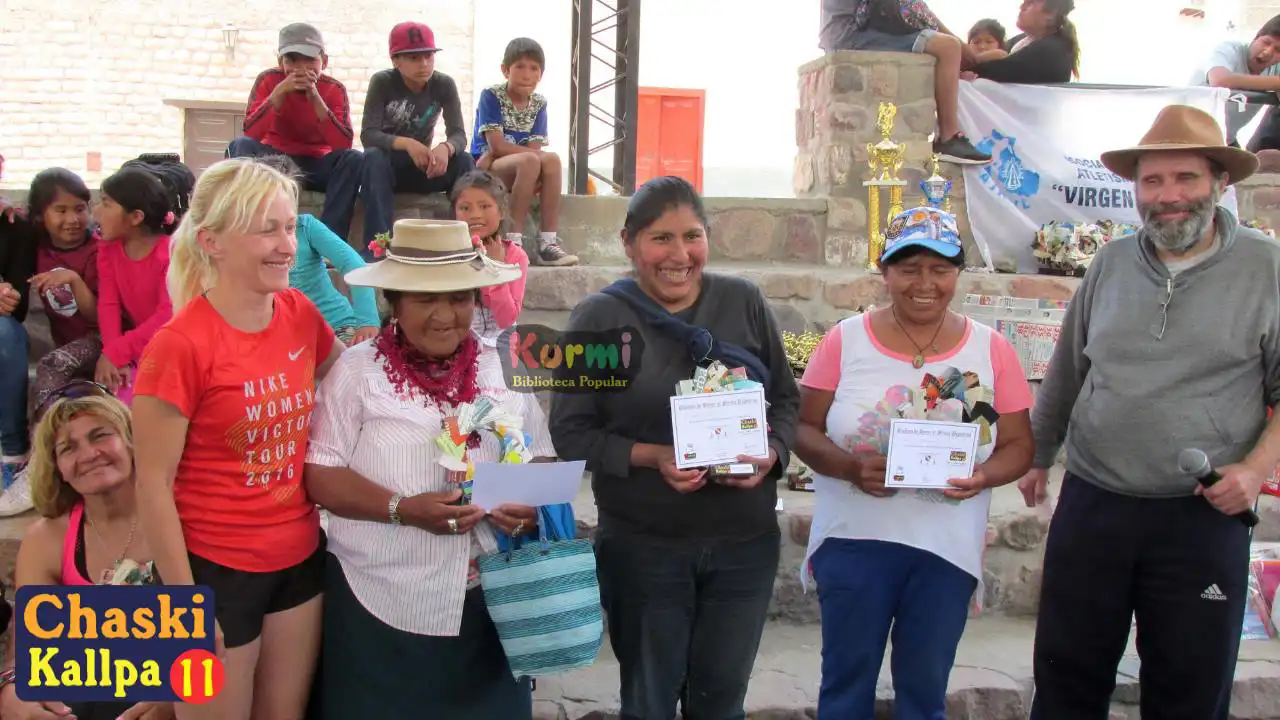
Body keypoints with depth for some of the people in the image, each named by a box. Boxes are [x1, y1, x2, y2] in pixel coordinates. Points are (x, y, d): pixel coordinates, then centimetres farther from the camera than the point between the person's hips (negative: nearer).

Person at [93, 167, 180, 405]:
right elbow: (108, 303, -4)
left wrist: (116, 352, -26)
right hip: (137, 343, 6)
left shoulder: (172, 253, -16)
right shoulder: (109, 248, 4)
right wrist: (115, 352, -21)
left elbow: (168, 315, -24)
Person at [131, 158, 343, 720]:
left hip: (300, 558, 6)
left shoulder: (301, 315, -2)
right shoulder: (181, 343, -19)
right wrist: (185, 602, -13)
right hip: (215, 570, -5)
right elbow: (153, 484, -15)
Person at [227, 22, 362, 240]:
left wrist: (315, 97, -28)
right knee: (241, 145, -29)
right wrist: (280, 91, -28)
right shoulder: (268, 80, -7)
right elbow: (250, 133, -19)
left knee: (354, 159, -28)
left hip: (316, 163, 0)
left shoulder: (334, 89, -7)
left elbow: (344, 145, -21)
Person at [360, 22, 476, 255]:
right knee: (373, 155, -36)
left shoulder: (444, 85, -7)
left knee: (464, 161, -25)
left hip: (423, 164, 2)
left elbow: (459, 134, -15)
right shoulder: (382, 82, -14)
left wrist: (445, 148, -40)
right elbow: (368, 135, -24)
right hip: (387, 164, -2)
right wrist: (407, 144, -42)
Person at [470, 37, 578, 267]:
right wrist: (529, 153, -16)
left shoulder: (539, 104, 6)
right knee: (530, 161, -33)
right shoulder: (491, 96, -7)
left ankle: (547, 243, -28)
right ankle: (513, 240, -31)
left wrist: (502, 155, -19)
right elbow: (497, 146, -16)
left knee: (551, 160, -26)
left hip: (521, 170, 5)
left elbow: (535, 149, -4)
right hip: (484, 169, -4)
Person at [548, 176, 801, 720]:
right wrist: (651, 457, -21)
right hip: (642, 547, -2)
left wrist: (771, 455, -12)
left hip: (746, 540, 2)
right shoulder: (599, 317, -7)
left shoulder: (744, 301, 0)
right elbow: (571, 432, -7)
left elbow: (786, 398, 7)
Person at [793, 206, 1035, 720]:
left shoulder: (991, 350, 1)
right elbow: (803, 430, -2)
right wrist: (852, 467, -21)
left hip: (949, 546, 1)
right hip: (854, 538, -1)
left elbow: (1018, 445, 3)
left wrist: (985, 475, -18)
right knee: (847, 678, 10)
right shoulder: (844, 340, -3)